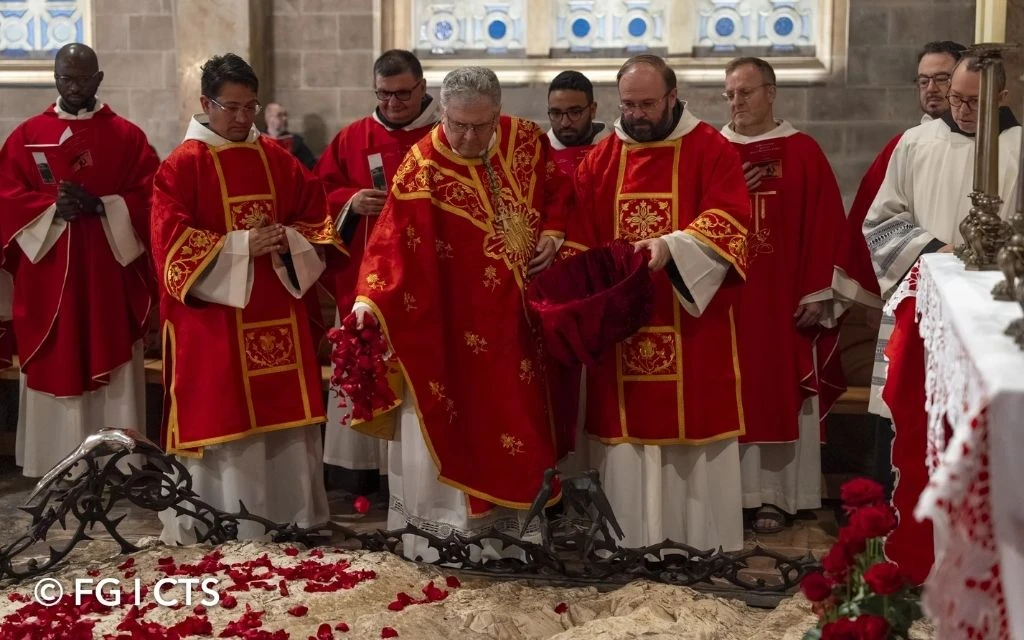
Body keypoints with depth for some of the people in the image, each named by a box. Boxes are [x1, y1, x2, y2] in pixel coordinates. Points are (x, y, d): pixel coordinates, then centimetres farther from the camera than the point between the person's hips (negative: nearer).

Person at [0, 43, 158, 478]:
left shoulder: (127, 136, 5)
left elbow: (148, 199, -2)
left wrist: (100, 206, -17)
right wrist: (53, 208, -16)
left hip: (110, 277, -1)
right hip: (48, 278, 1)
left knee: (113, 382, 1)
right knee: (53, 372, 3)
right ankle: (54, 476, 12)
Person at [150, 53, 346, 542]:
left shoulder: (277, 160, 10)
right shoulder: (182, 166, -5)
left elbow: (317, 218, 12)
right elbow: (173, 243, -11)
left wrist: (288, 241, -9)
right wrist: (241, 244, -19)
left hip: (276, 312, 5)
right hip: (214, 313, -5)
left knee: (281, 410, 9)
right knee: (220, 413, -2)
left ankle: (288, 513, 22)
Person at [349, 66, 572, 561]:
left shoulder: (527, 140, -1)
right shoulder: (423, 168, -15)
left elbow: (559, 192, 14)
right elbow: (392, 239, -21)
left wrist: (553, 235, -4)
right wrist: (368, 298, -33)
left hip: (518, 315, 5)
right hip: (453, 323, -5)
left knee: (518, 414, 13)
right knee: (456, 423, -1)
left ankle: (513, 524, 27)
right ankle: (445, 531, 10)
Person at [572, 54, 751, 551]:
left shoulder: (711, 150, 0)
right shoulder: (600, 159, 10)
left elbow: (730, 219, -13)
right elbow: (580, 239, 8)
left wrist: (671, 247, -27)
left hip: (693, 324, -3)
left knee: (696, 430, 1)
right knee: (627, 432, 4)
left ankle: (703, 548, 13)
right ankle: (628, 546, 14)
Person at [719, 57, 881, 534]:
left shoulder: (803, 152, 1)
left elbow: (825, 225, -3)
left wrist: (817, 294, -8)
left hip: (783, 300, -2)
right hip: (722, 298, 2)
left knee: (779, 396, 2)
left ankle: (776, 495, 10)